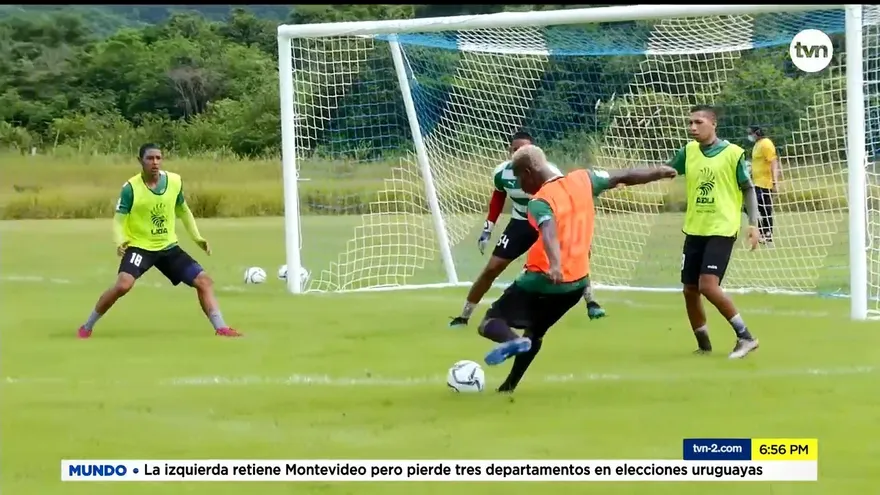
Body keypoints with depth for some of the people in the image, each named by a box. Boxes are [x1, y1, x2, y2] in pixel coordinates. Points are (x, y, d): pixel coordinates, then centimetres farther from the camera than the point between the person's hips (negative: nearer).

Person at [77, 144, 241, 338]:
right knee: (123, 285, -27)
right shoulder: (131, 188, -16)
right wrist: (120, 242, -35)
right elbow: (119, 220, -15)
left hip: (168, 247, 5)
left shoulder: (175, 182, -3)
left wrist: (197, 237, 11)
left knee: (204, 281, -5)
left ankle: (221, 328, 2)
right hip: (139, 246, -5)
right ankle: (87, 327, -11)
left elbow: (183, 211, 15)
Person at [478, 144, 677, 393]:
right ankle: (509, 386, 26)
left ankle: (512, 340, -33)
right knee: (534, 332, 26)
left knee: (490, 322, -2)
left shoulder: (541, 202, -16)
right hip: (577, 281, 7)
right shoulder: (582, 180, 4)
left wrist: (554, 265, -53)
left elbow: (549, 234, -36)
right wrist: (659, 172, 32)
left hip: (545, 280, -7)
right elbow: (624, 177, 16)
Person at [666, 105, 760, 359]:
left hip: (721, 230, -6)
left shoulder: (733, 153, -8)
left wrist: (753, 223, -9)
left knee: (708, 286, -18)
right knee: (690, 290, 6)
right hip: (694, 230, 6)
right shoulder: (689, 151, 4)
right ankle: (703, 345, 23)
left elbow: (748, 189, -1)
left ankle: (745, 337, -6)